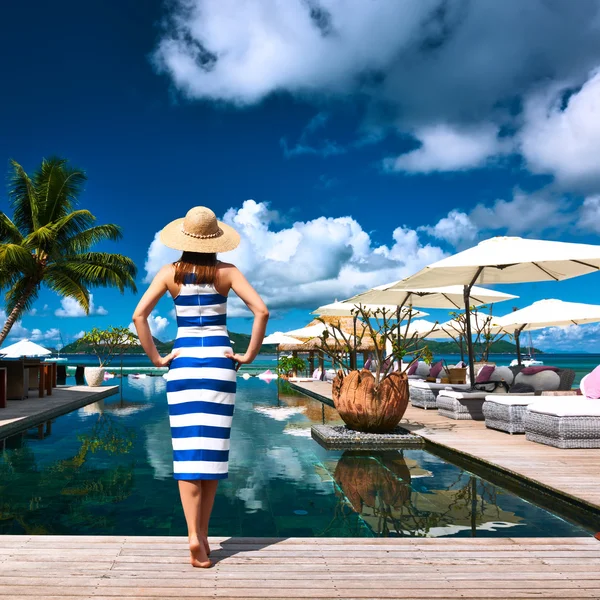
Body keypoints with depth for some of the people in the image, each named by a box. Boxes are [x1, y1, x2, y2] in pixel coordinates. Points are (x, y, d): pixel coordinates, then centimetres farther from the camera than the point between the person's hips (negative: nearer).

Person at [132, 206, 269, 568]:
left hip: (183, 361, 1)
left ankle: (194, 536, -9)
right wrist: (250, 355, -4)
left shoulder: (170, 273, 2)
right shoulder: (227, 272, -1)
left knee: (188, 448, 1)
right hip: (219, 361, 0)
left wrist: (156, 358, 1)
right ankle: (202, 534, 13)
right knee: (213, 448, 7)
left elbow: (139, 315, -5)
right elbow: (261, 311, -11)